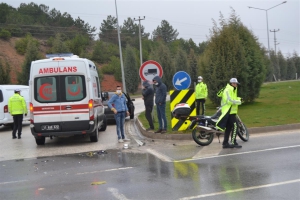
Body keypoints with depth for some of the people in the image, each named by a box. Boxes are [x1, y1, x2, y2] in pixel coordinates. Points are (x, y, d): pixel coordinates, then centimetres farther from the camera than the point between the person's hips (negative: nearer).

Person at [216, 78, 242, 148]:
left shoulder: (233, 90, 20)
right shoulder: (227, 90, -13)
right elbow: (229, 100, -23)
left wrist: (238, 99, 3)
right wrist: (239, 102, -18)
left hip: (231, 111, 11)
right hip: (229, 111, -11)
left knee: (228, 128, 11)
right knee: (234, 126, -12)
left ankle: (225, 143, 16)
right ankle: (233, 143, -11)